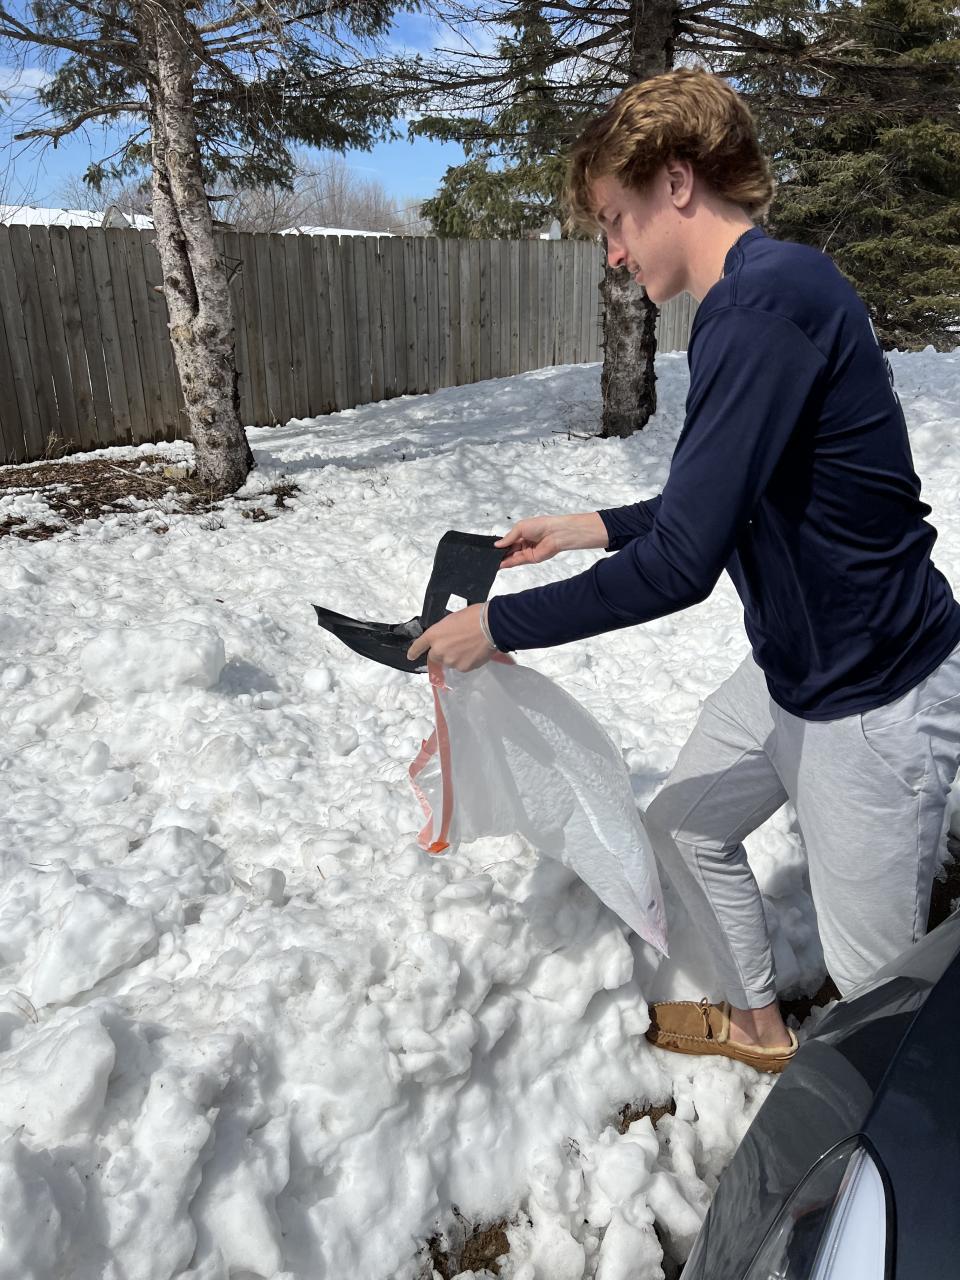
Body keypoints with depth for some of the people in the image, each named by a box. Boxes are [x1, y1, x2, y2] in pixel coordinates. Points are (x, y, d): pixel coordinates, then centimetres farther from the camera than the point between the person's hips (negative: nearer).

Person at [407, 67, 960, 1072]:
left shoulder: (769, 301, -25)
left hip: (871, 698, -10)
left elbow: (680, 565, -29)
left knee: (874, 983, 7)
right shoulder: (751, 300, 7)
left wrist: (498, 627, -17)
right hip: (789, 669, 10)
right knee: (684, 825, 24)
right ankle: (756, 1023, 46)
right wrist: (595, 527, 13)